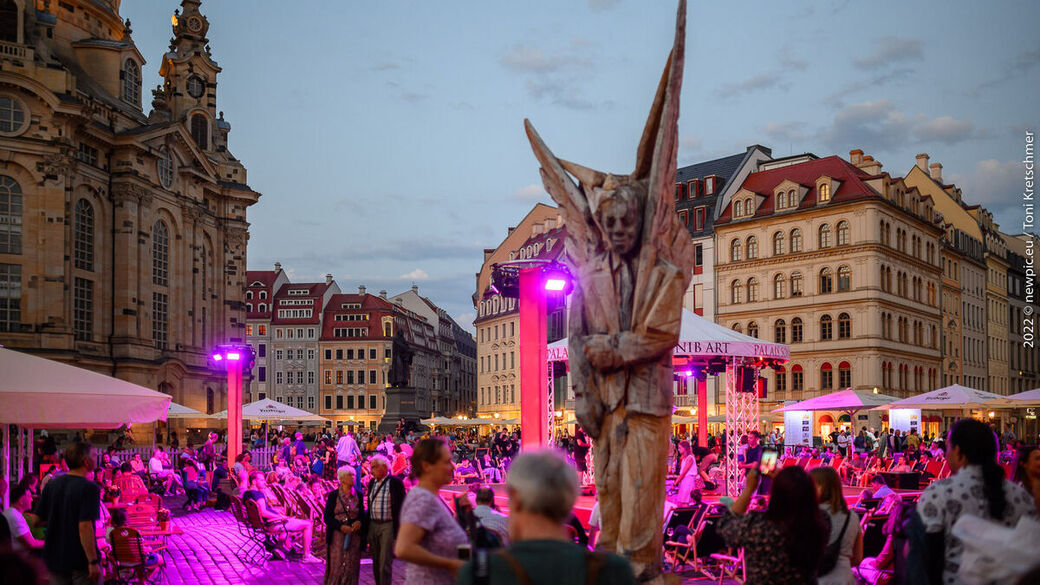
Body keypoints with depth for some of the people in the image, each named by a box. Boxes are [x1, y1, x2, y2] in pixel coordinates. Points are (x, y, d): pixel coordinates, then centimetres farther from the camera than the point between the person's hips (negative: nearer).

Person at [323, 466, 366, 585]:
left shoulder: (358, 495, 7)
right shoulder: (333, 495, -1)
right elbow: (327, 517, -2)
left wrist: (360, 522, -8)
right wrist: (341, 526, -15)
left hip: (353, 536, 2)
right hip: (337, 536, -2)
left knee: (351, 566, -1)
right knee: (337, 566, -5)